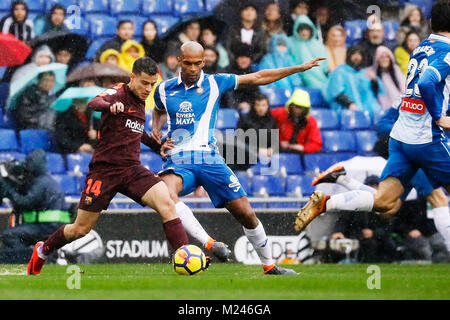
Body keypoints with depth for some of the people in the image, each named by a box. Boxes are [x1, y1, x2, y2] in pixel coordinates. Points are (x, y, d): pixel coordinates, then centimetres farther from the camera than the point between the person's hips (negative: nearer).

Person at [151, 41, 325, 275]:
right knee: (166, 191, -35)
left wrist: (300, 68, 9)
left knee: (246, 214, -2)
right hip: (178, 160, 0)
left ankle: (269, 266, 16)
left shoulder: (214, 83, 5)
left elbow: (258, 78, 10)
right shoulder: (164, 89, 10)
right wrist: (155, 128, 12)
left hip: (208, 157, 0)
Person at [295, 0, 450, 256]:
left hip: (400, 136, 7)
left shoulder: (421, 48, 15)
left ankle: (324, 203, -14)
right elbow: (426, 83, -27)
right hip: (428, 139, -7)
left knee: (384, 202, 0)